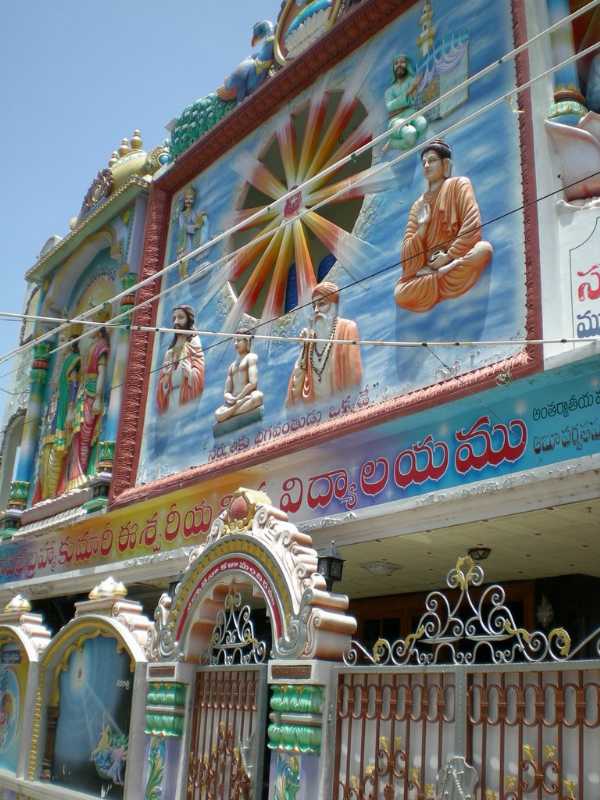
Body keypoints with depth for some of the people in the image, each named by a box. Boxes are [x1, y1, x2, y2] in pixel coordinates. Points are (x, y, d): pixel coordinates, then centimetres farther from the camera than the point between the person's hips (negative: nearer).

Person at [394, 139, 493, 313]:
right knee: (400, 294, -31)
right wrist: (422, 227, -6)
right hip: (426, 270, 1)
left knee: (483, 249, -36)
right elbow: (408, 255, 8)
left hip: (456, 261, -1)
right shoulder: (418, 205, 17)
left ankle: (437, 276, -21)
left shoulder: (459, 185, 9)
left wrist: (448, 257, -12)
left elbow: (472, 226, -8)